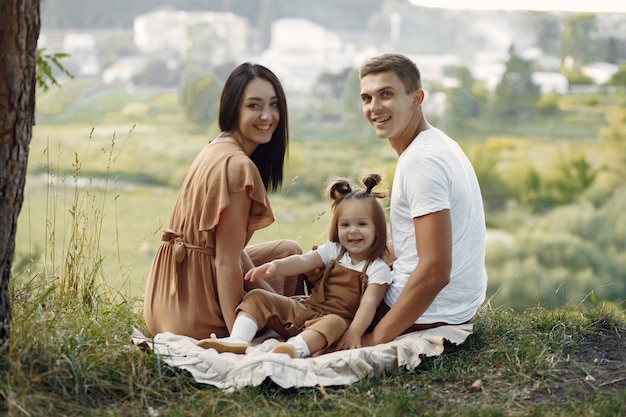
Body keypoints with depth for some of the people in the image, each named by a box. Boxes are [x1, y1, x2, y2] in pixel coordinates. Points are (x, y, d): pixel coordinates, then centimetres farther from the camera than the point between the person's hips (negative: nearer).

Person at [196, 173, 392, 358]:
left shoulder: (378, 269, -1)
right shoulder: (333, 250, 12)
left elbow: (368, 303, -14)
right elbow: (303, 261, -4)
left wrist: (354, 332, -30)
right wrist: (275, 265, -24)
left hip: (333, 319, -6)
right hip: (303, 309, 6)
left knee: (336, 323, -41)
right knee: (256, 297, -7)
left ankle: (295, 349, -65)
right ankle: (238, 340, -30)